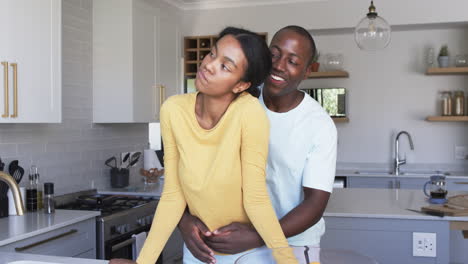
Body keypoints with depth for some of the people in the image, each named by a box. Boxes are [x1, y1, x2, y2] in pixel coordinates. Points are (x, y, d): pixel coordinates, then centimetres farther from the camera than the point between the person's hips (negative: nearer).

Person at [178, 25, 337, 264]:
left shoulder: (320, 125, -16)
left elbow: (315, 203, -18)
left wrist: (256, 238, -30)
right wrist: (184, 217, -27)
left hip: (293, 242, -1)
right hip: (237, 236, 2)